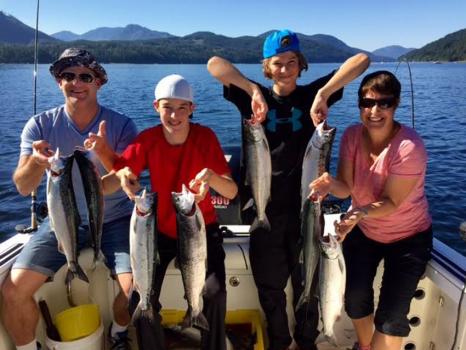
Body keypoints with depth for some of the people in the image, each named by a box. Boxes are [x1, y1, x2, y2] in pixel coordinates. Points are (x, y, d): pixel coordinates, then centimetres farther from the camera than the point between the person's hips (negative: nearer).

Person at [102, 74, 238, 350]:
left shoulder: (205, 136, -15)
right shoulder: (148, 140, -12)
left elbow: (232, 192, -23)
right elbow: (104, 186, -19)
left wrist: (211, 176, -45)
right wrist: (122, 176, -43)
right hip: (161, 230, 1)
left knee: (215, 295, -19)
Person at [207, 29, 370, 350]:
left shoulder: (312, 94, -1)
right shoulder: (255, 97, -1)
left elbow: (361, 60, -10)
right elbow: (214, 64, -12)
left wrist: (324, 93, -23)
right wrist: (254, 90, -24)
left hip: (305, 204, 0)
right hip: (265, 206, 1)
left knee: (307, 281, 16)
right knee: (269, 284, 16)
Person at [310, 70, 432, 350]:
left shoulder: (410, 147, -28)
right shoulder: (352, 135, -13)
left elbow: (391, 202, -26)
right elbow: (346, 188, -17)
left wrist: (361, 213, -45)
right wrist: (331, 184, -40)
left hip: (407, 236, -4)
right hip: (362, 231, 4)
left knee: (392, 317, -2)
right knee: (356, 299, 13)